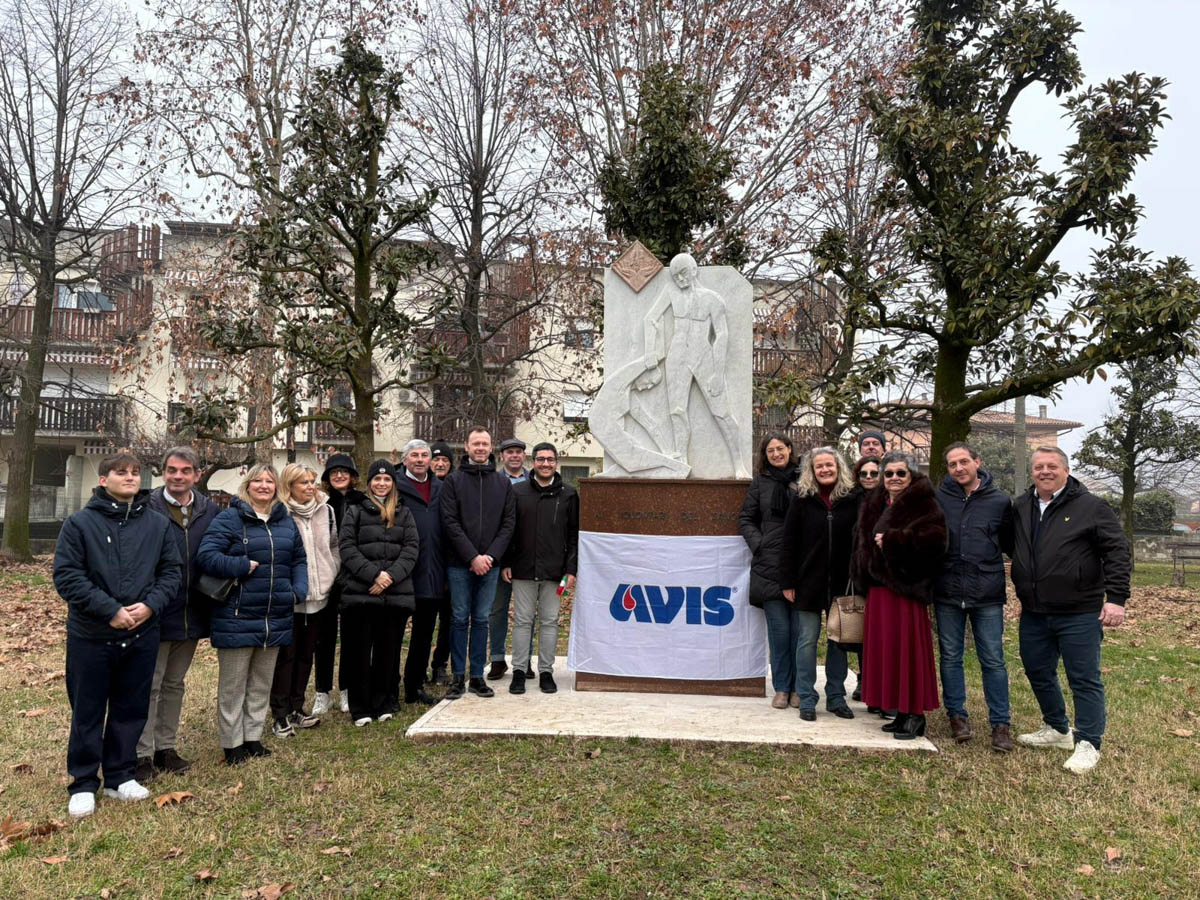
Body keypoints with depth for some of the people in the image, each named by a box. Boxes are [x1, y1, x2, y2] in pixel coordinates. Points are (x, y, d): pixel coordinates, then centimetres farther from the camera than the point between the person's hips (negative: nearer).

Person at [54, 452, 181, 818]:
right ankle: (83, 784, 23)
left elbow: (171, 572, 5)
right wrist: (110, 610, -17)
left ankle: (120, 777, 28)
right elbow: (67, 576, -11)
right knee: (87, 712, 9)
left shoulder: (158, 524, 3)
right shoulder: (80, 523, -6)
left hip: (143, 635, 3)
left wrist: (150, 605, -12)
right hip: (90, 637, -3)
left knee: (132, 709, 13)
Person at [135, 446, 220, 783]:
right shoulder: (147, 509, -11)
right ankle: (143, 753, 17)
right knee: (149, 686, 5)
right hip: (156, 614, -4)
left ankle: (166, 747, 30)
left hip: (192, 615, 5)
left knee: (174, 684, 17)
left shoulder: (211, 511, 2)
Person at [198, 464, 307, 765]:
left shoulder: (286, 522, 11)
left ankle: (253, 737, 29)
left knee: (262, 684, 16)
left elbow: (299, 559, 17)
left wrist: (298, 590, 3)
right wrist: (243, 566, -20)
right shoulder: (228, 519, -8)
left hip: (276, 619, 6)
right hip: (237, 617, -6)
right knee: (233, 685, 6)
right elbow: (206, 556, -17)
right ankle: (232, 743, 19)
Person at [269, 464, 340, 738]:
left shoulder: (326, 511, 7)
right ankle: (280, 715, 11)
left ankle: (296, 709, 27)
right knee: (286, 656, 1)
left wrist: (330, 577, 8)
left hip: (317, 595, 6)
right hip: (288, 599, -6)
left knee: (306, 653, 15)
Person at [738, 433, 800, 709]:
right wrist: (758, 544, -1)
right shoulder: (760, 483, 9)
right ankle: (781, 688, 13)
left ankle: (798, 688, 16)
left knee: (799, 629, 3)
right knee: (779, 629, 1)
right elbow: (746, 519, 13)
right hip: (769, 565, 0)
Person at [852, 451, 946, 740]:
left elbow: (933, 539, -21)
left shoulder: (923, 505, -7)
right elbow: (864, 541, 23)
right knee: (884, 647, 9)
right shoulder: (875, 505, 16)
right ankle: (901, 712, 18)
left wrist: (891, 540, -17)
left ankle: (915, 714, 6)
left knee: (907, 648, -5)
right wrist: (865, 577, 11)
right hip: (879, 586, 8)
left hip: (906, 587, -7)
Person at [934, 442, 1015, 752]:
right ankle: (957, 715, 23)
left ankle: (1000, 723, 16)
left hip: (987, 595, -1)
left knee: (993, 660, 5)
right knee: (950, 657, 9)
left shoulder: (1000, 501, 2)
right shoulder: (938, 498, 3)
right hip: (947, 593, 1)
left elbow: (1011, 543, 11)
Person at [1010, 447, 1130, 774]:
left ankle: (1088, 744, 14)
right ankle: (1057, 729, 35)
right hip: (1033, 613, 6)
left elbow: (1118, 552, -8)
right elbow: (1012, 547, 22)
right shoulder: (1020, 508, 9)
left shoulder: (1091, 507, -6)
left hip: (1080, 614, -6)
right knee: (1038, 673, 17)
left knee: (1085, 680, 2)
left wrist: (1116, 597, -15)